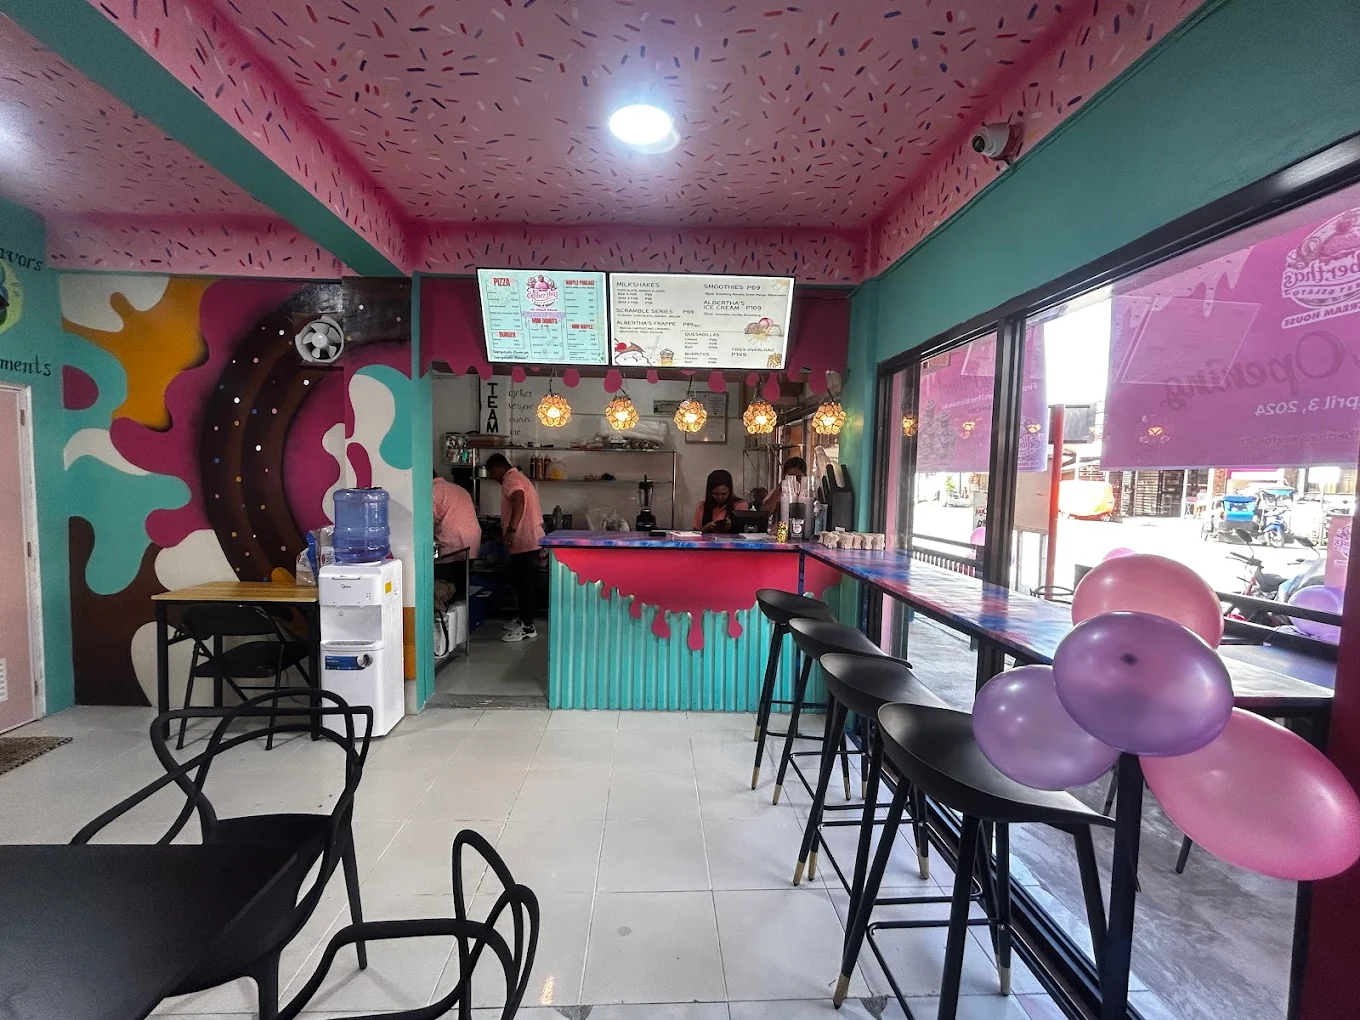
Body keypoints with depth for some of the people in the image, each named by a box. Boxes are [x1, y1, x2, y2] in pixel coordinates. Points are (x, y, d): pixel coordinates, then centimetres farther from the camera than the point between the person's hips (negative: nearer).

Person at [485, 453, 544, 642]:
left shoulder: (510, 480, -11)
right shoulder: (520, 478, 22)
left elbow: (519, 502, -31)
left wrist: (511, 530, -37)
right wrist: (507, 531, 37)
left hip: (524, 541, -10)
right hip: (531, 539, 10)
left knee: (523, 583, -5)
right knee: (525, 582, 17)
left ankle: (527, 628, 0)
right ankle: (524, 619, 28)